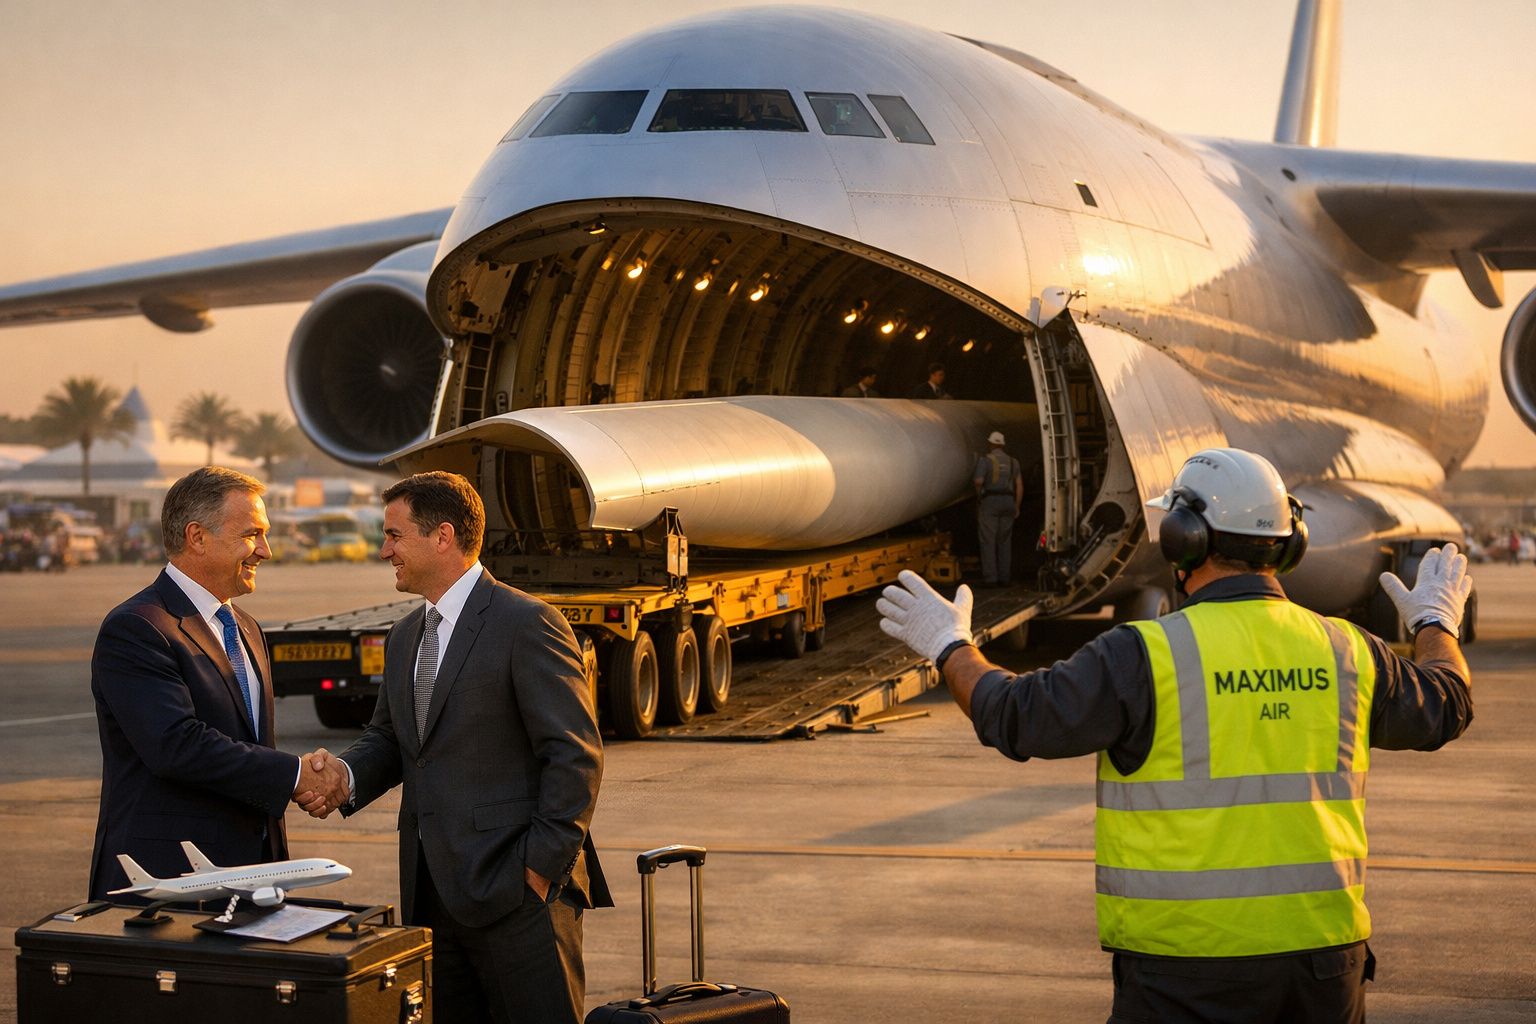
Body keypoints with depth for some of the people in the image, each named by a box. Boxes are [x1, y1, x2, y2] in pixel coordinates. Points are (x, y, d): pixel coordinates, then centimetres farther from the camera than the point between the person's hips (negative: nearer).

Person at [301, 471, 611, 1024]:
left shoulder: (527, 624, -11)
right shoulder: (405, 637, 16)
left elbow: (576, 755, -13)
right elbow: (387, 738, 23)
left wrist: (541, 865, -16)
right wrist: (345, 778, 0)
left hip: (515, 889, -8)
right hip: (432, 890, 8)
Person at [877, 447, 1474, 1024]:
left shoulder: (1145, 655, -12)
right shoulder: (1348, 653, 4)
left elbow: (1018, 717, -7)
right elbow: (1444, 706, 21)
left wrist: (950, 647, 11)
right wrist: (1436, 625, 43)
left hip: (1187, 966, -4)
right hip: (1323, 952, 5)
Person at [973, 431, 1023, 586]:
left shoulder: (985, 460, -3)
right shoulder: (1013, 462, 12)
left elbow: (978, 481, -17)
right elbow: (1019, 485, 8)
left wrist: (979, 495, 2)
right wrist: (1017, 507, 12)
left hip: (989, 501, -5)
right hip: (1008, 502, 5)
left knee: (988, 541, -2)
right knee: (1005, 541, 10)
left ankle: (990, 577, -7)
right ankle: (1004, 577, 9)